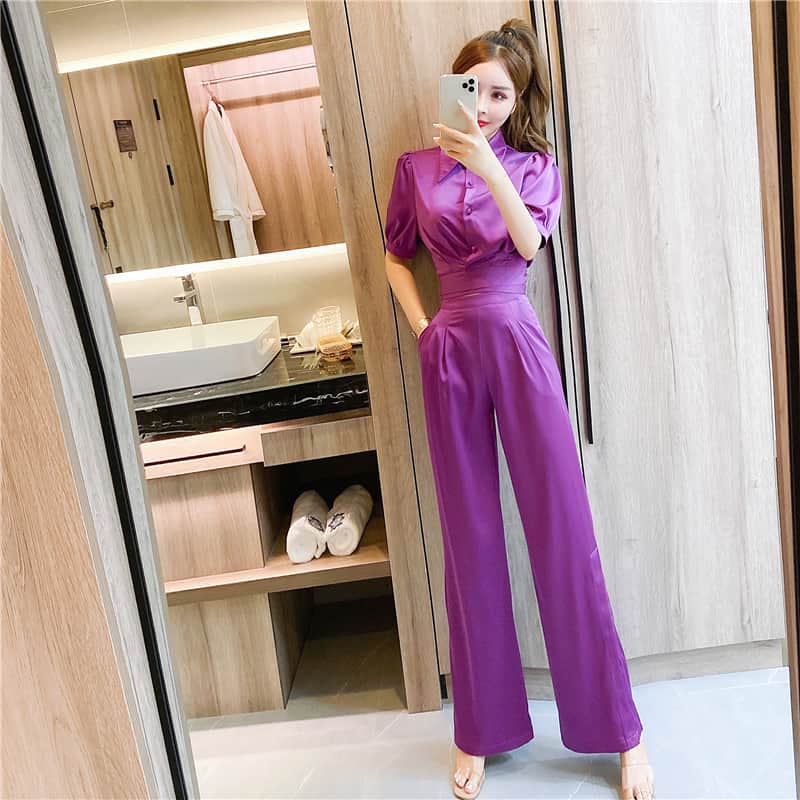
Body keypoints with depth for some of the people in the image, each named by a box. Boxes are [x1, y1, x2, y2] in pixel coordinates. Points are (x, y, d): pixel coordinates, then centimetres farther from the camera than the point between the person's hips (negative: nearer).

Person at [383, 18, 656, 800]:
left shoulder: (533, 165, 8)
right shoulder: (418, 168, 11)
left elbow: (530, 242, -10)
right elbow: (395, 257, 17)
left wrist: (487, 162, -22)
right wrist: (422, 328, 3)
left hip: (517, 346, -1)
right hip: (450, 356, 1)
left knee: (563, 530, 0)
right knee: (470, 541, 6)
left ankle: (621, 733, 16)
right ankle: (481, 731, 23)